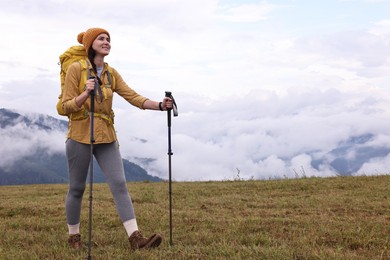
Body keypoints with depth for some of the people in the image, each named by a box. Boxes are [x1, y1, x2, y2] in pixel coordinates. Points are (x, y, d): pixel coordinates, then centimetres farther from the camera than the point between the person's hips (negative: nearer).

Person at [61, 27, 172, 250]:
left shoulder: (112, 73, 9)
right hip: (80, 135, -4)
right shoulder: (76, 68, -6)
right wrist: (86, 94, -28)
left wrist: (160, 105, -15)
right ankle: (74, 237, 22)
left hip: (106, 136, 4)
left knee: (120, 184, -5)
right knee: (77, 188, 5)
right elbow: (67, 106, -9)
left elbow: (133, 97, -1)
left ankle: (135, 237, -9)